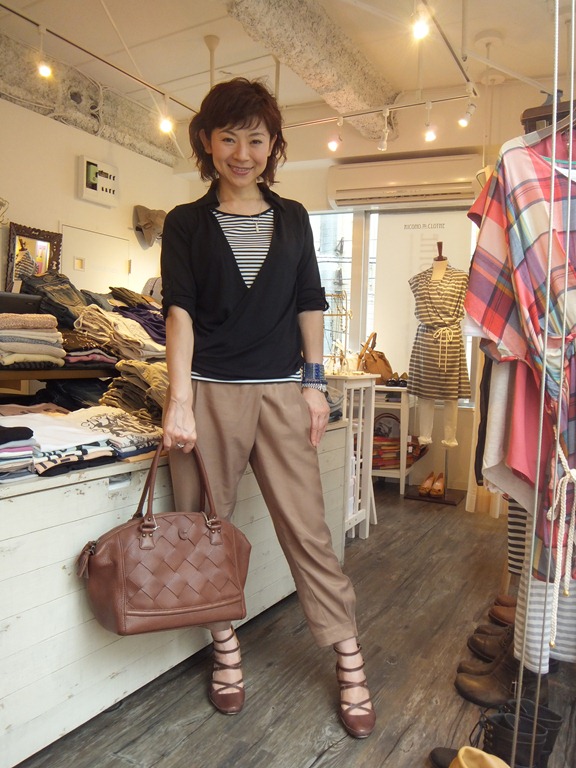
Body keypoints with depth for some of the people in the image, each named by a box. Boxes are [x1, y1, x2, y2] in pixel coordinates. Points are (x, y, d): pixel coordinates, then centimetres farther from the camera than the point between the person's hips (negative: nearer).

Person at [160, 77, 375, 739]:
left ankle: (349, 657, 17)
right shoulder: (186, 223, 7)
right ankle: (225, 646, 28)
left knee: (307, 525, 2)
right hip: (209, 390, 0)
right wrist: (179, 401, -14)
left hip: (282, 390, 1)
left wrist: (314, 381, 4)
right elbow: (179, 310, -4)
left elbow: (309, 304, 12)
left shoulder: (292, 217, 14)